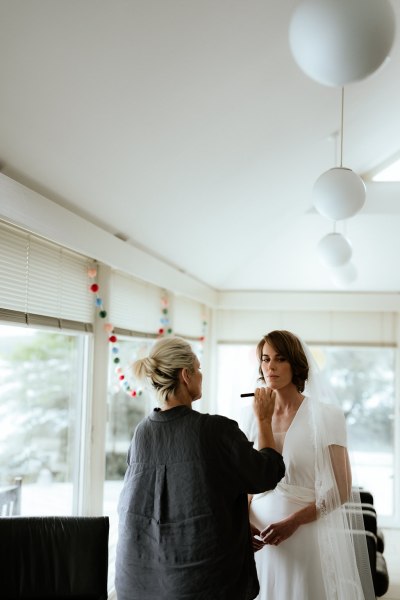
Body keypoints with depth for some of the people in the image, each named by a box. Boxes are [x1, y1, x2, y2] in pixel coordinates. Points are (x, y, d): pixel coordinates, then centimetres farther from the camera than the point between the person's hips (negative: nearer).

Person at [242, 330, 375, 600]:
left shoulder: (325, 415, -7)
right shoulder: (254, 419, 5)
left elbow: (341, 489, -9)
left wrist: (293, 522, -18)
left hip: (306, 536, -4)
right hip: (261, 537, 4)